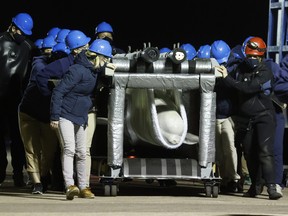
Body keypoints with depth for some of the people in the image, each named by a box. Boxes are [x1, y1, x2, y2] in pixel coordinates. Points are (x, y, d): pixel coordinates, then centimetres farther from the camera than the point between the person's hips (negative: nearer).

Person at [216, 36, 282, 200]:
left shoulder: (266, 73, -13)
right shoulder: (241, 68, 5)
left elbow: (247, 88, -24)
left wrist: (227, 78, -23)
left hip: (264, 117, -5)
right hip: (246, 118, 5)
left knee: (265, 152, -17)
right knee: (250, 154, 8)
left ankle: (271, 187, -21)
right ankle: (254, 187, 19)